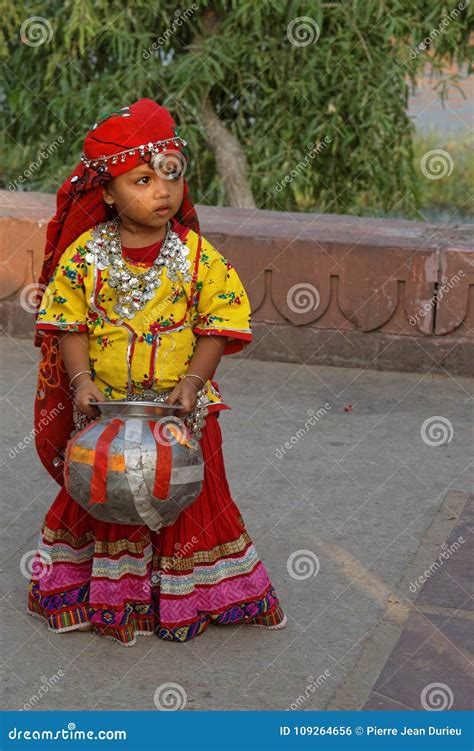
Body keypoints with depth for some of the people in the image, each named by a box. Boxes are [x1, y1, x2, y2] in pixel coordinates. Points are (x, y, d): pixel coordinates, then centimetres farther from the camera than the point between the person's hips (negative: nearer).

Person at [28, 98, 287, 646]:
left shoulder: (197, 256, -10)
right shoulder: (84, 254, -8)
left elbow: (222, 323, -7)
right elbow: (68, 323, -3)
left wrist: (191, 383, -16)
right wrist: (82, 381, -15)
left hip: (179, 409, 0)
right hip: (104, 408, 1)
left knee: (184, 499, 11)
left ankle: (181, 598, 31)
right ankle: (105, 596, 34)